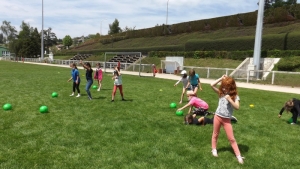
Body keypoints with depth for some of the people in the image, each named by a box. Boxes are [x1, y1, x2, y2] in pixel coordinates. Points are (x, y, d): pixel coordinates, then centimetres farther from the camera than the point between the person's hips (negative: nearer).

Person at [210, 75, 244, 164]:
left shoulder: (235, 96, -9)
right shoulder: (221, 93, -2)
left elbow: (237, 107, -22)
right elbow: (212, 85, -8)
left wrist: (229, 99, -30)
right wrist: (221, 78, -10)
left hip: (227, 119, -2)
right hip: (217, 116, 3)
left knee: (231, 138, 3)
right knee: (215, 134, 17)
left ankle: (238, 155, 12)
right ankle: (214, 149, 35)